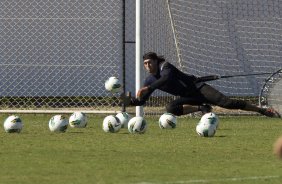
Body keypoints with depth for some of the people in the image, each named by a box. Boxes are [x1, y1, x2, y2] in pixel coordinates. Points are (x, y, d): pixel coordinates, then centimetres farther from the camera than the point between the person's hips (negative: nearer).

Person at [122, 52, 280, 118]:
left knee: (226, 102, -21)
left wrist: (148, 88, -47)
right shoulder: (150, 80, 5)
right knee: (171, 108, -25)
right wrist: (128, 100, -15)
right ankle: (201, 108, -11)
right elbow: (141, 101, 6)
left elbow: (166, 78, -38)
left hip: (198, 88, -6)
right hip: (189, 98, 6)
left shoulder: (165, 66, -15)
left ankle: (264, 110, -17)